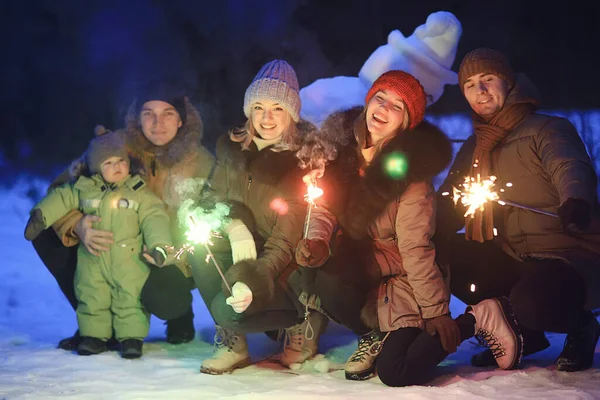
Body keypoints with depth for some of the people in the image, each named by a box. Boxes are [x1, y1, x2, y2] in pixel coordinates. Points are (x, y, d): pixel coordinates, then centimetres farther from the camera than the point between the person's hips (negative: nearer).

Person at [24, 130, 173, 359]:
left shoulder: (140, 193, -4)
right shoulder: (84, 188, 2)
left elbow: (154, 219, -7)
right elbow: (61, 199, 9)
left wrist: (159, 245, -20)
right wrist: (40, 217, 2)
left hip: (129, 264, -2)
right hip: (93, 261, 2)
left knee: (130, 300, 1)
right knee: (91, 299, 11)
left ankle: (131, 337, 13)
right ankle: (94, 335, 24)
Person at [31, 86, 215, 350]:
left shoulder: (199, 161, -9)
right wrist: (77, 225, -35)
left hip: (173, 261, -3)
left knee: (159, 296, -37)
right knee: (46, 232, -15)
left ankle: (181, 314, 5)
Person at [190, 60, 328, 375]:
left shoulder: (302, 160, -17)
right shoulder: (231, 146, 0)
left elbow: (288, 240, -23)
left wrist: (255, 281, -38)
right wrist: (235, 227, -22)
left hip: (284, 269, -6)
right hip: (243, 252, 6)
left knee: (229, 310, -29)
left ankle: (301, 323, 2)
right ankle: (231, 343, -10)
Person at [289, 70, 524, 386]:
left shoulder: (408, 169, -18)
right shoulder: (342, 144, -4)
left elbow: (415, 248, -18)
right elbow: (325, 205, -1)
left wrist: (436, 311, -17)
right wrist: (317, 241, -22)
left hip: (396, 276, -6)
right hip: (355, 263, 6)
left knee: (395, 374, -23)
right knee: (302, 278, -24)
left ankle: (478, 318, 1)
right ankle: (373, 335, 4)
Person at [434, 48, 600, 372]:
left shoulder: (546, 129, -8)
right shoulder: (473, 149, 13)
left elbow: (571, 167, -29)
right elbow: (448, 206, 10)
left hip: (570, 259, -7)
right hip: (513, 258, 7)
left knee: (531, 301, -37)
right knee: (443, 256, -12)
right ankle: (521, 332, 4)